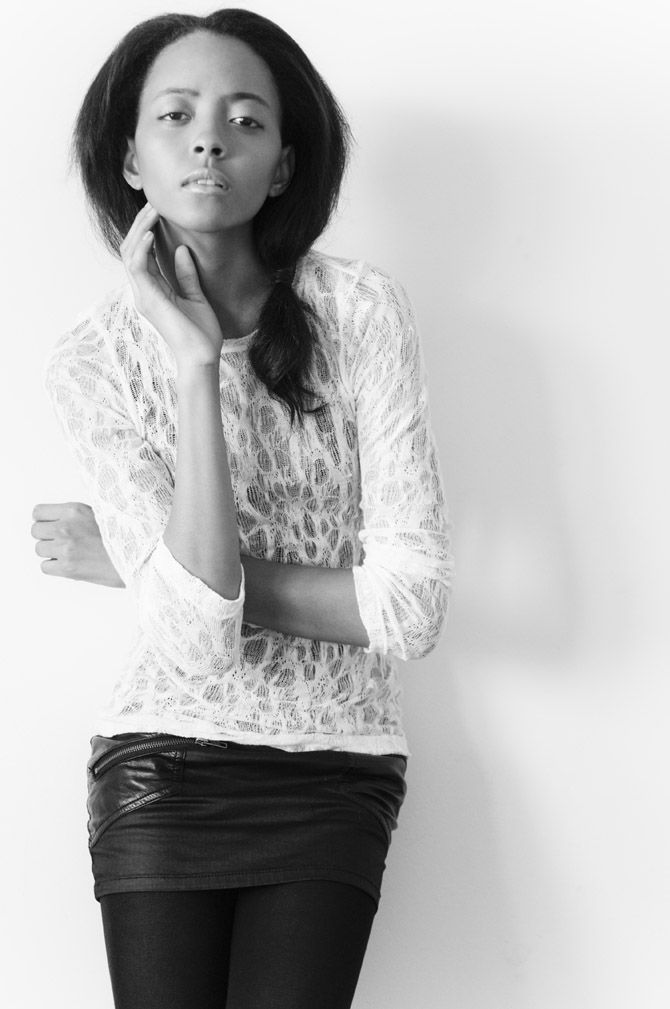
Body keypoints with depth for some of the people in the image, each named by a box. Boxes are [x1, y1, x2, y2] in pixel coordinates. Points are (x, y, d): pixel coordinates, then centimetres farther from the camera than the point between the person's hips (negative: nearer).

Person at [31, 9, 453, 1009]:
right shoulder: (92, 359, -6)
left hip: (336, 776, 0)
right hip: (165, 770, 0)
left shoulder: (359, 309, -8)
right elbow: (197, 632, -18)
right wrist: (194, 366, -21)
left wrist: (148, 564, -11)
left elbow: (411, 606, -13)